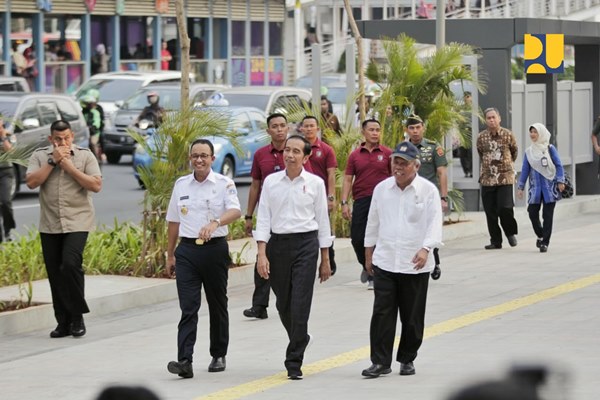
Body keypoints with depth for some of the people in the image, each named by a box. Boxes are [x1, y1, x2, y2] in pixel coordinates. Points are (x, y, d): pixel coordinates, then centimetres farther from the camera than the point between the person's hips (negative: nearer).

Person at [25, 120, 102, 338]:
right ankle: (63, 322, 14)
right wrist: (53, 161, -12)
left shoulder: (85, 155, 1)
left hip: (77, 222, -3)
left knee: (70, 263, -20)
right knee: (55, 274, 4)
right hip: (49, 225, 3)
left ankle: (77, 316, -7)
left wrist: (69, 166, -13)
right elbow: (31, 182, -7)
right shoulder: (40, 156, 6)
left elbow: (96, 185, -9)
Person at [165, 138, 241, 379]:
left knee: (217, 305, 10)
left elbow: (235, 211, -19)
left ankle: (218, 356, 24)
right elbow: (174, 221, 16)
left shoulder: (223, 184, -3)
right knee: (188, 307, -7)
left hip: (215, 249, -2)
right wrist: (170, 255, 16)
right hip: (187, 250, 2)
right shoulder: (181, 185, 9)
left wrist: (215, 222, -38)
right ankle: (184, 361, -16)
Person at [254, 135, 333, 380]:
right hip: (277, 243, 2)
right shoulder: (271, 182, 4)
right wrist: (261, 254, -8)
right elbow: (263, 218, 2)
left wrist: (325, 260, 7)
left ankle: (294, 362, -4)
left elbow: (322, 221, 6)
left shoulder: (315, 183, 2)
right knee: (284, 305, 11)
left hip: (305, 244, -2)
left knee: (300, 305, -9)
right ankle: (300, 341, 39)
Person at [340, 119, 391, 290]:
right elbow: (348, 180, 8)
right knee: (357, 238, -1)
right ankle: (366, 266, 26)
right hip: (361, 201, 2)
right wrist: (344, 203, 0)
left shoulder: (387, 154, 4)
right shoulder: (355, 155, 8)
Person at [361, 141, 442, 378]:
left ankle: (407, 360, 22)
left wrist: (426, 249, -27)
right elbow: (373, 222, 15)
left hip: (415, 265, -2)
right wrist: (368, 254, 16)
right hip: (385, 262, 2)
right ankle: (380, 361, 0)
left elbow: (434, 223, -11)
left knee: (412, 317, 7)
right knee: (382, 313, -4)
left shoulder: (428, 191, -5)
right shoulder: (382, 189, 6)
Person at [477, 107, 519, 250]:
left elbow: (514, 151, 16)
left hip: (505, 178, -3)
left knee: (505, 208, -14)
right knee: (490, 211, 2)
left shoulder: (507, 135, -1)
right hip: (487, 178, 3)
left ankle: (511, 232, 12)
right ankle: (495, 241, 12)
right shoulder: (481, 137, 3)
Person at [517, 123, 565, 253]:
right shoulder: (529, 152, 8)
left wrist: (560, 181, -11)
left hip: (549, 187, -3)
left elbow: (559, 166, -2)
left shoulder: (550, 149, -1)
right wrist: (520, 187, 7)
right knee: (533, 213, -1)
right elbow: (525, 170, 11)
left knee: (547, 215, -3)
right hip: (535, 188, 3)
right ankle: (540, 235, 24)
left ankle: (545, 242, 1)